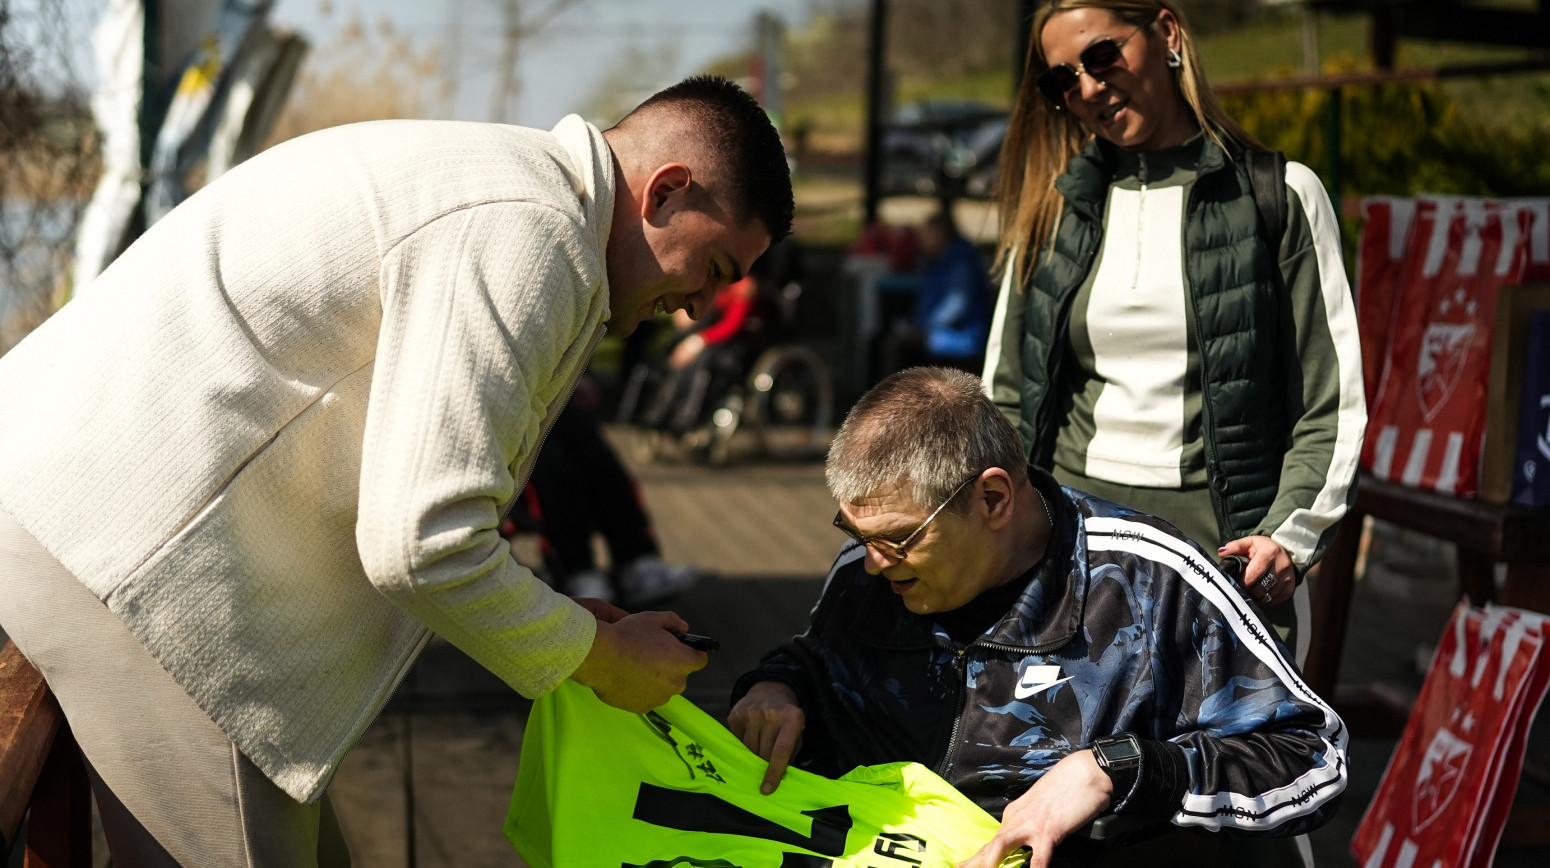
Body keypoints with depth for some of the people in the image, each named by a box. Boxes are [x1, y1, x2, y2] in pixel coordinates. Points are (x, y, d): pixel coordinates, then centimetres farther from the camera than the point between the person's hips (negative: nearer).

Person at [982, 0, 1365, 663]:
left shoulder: (1281, 196, 4)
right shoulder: (1053, 208, 14)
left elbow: (1331, 405, 2)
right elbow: (1005, 392, 17)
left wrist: (1290, 536, -12)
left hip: (1220, 538, -2)